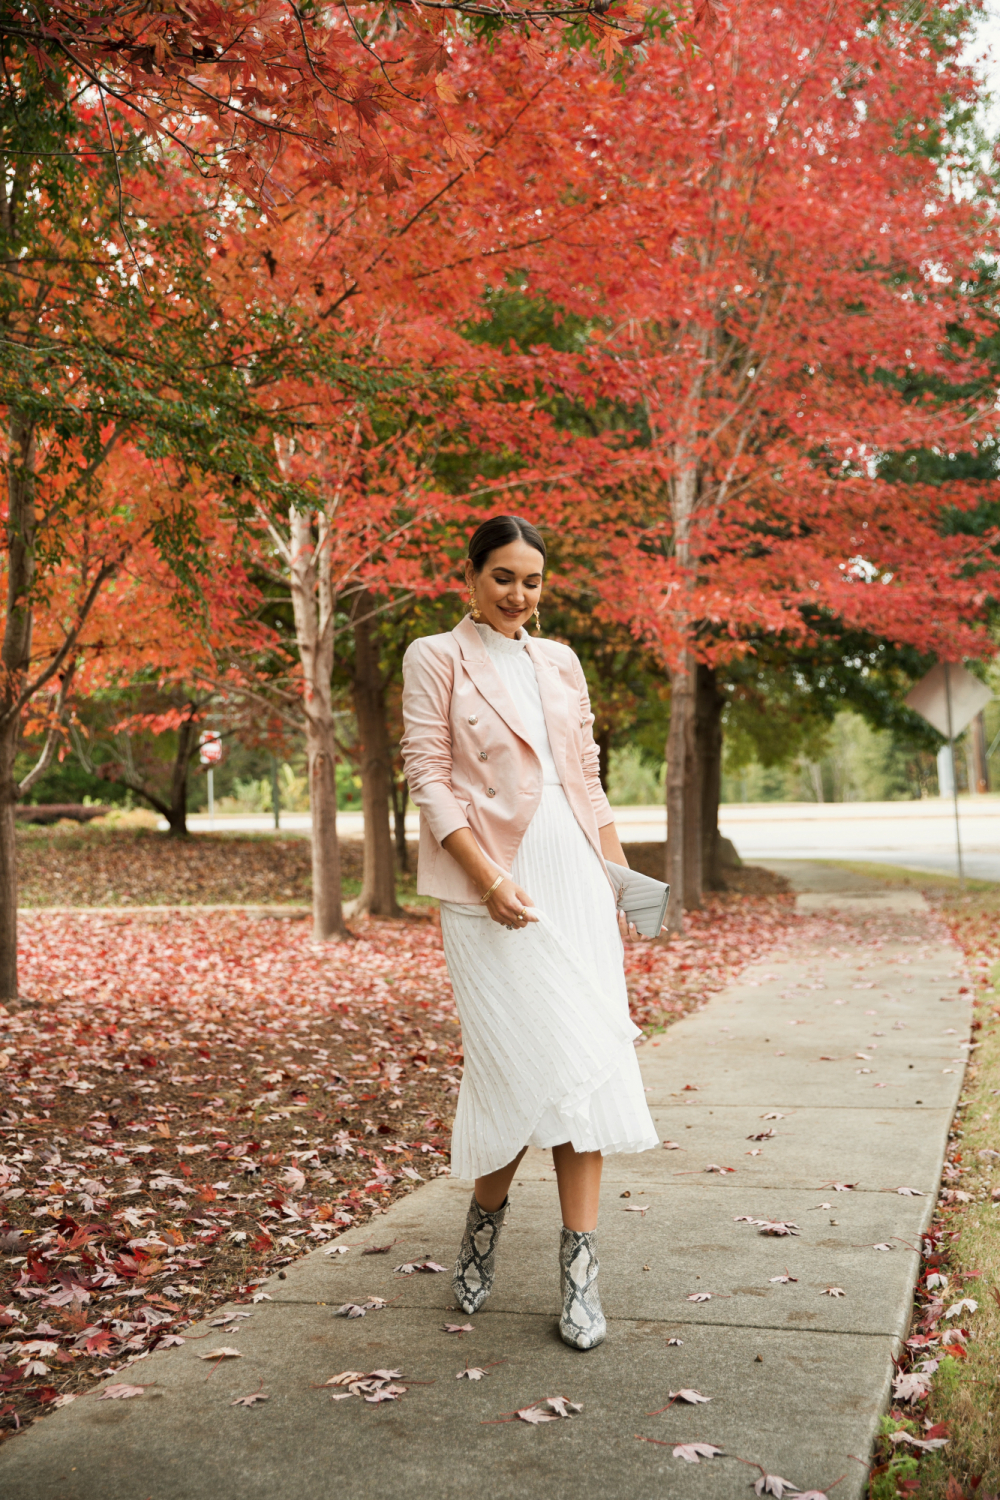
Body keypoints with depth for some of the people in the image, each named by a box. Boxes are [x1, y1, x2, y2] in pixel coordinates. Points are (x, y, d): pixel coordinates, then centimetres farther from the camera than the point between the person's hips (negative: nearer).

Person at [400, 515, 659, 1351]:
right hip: (493, 884, -4)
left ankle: (580, 1266, 5)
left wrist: (620, 875, 12)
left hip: (575, 874, 5)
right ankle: (486, 1215, 23)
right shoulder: (436, 660, 2)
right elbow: (429, 781, -6)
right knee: (524, 1060, -6)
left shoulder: (560, 663, 17)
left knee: (585, 1058, -1)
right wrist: (491, 880, -15)